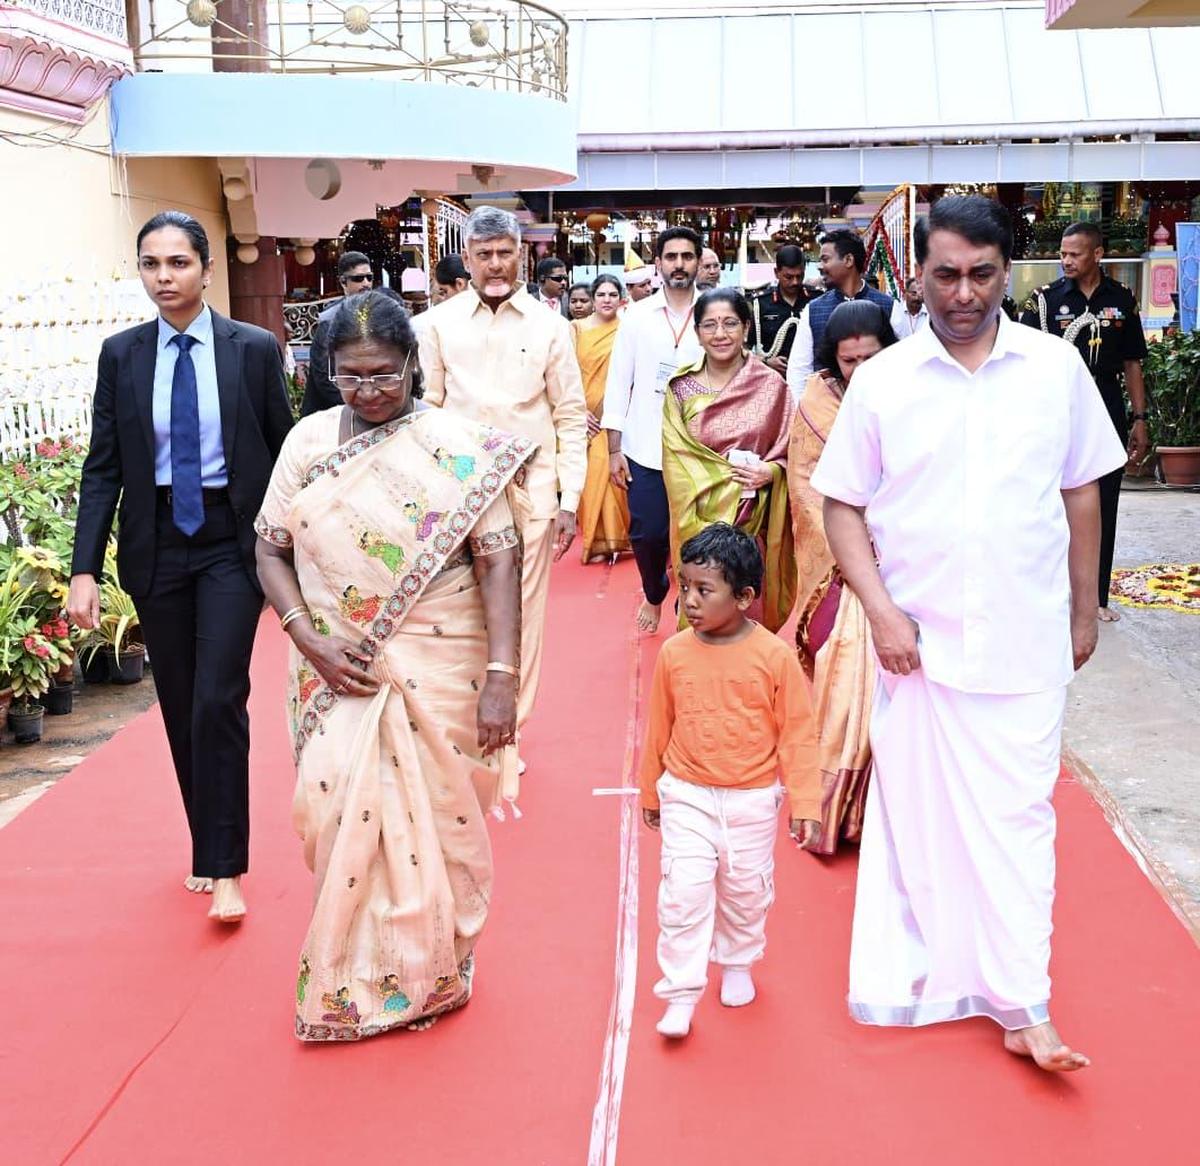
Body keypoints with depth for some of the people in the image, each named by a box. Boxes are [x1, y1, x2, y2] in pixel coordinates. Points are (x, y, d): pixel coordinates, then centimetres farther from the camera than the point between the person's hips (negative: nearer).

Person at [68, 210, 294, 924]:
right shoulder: (122, 355, 2)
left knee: (218, 699, -10)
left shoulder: (255, 349, -3)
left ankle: (225, 868, 0)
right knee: (179, 706, 9)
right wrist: (86, 569, -6)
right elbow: (103, 467, 1)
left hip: (233, 542, -3)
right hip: (156, 544, 3)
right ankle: (209, 847, 25)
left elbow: (283, 452, 1)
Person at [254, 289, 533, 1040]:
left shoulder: (458, 447, -6)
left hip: (438, 671, -2)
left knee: (432, 816, 5)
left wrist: (501, 677, -16)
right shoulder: (309, 441, 3)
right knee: (340, 810, -2)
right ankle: (355, 974, 20)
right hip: (339, 669, 2)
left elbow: (498, 561, -9)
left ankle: (429, 972, 26)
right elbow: (271, 550, 6)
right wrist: (308, 639, -10)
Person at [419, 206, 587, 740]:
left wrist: (569, 501, -1)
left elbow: (571, 418, 4)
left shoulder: (549, 326, 2)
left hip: (530, 490, 0)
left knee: (521, 611, 5)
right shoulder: (439, 324, 2)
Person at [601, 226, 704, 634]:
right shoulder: (637, 316, 3)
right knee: (647, 533, 5)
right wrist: (614, 450, 0)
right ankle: (654, 595, 34)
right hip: (644, 449, 1)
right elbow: (619, 382, 4)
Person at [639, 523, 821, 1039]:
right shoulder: (673, 653, -7)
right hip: (687, 798, 1)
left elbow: (798, 733, -7)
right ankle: (680, 995, 5)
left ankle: (737, 963, 40)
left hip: (753, 802, 0)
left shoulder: (774, 656, -13)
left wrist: (804, 803, -7)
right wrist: (650, 792, 13)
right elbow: (658, 729, 5)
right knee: (683, 893, -6)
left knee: (747, 891, 15)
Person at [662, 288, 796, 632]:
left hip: (755, 519, 1)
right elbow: (677, 460, -2)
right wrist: (736, 474, -13)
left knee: (751, 604, 5)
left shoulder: (771, 385, 1)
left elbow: (789, 451, 6)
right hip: (702, 518, 0)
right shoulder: (681, 387, 1)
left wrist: (769, 471, -15)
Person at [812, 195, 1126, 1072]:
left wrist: (1083, 611, 11)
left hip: (1028, 640, 0)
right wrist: (880, 609, -10)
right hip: (919, 639, 0)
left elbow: (1081, 496, 9)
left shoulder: (1056, 367, 0)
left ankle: (1021, 1006, 12)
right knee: (916, 816, 10)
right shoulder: (883, 380, -2)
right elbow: (843, 505, 2)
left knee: (1018, 819, 4)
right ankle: (917, 978, 27)